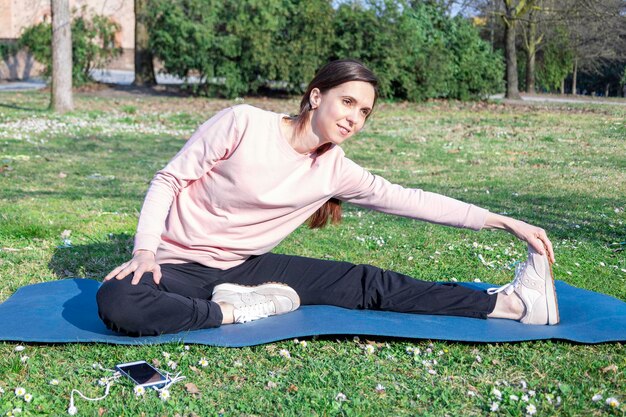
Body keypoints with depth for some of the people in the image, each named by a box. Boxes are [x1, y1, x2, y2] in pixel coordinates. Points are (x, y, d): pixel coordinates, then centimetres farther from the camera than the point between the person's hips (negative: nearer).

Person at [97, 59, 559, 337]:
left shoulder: (335, 170, -3)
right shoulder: (244, 123, -18)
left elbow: (410, 200, -2)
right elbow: (169, 180, -12)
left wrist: (504, 221, -3)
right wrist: (146, 251, -24)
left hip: (243, 267, 4)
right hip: (179, 265, -4)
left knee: (371, 284, -8)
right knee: (118, 303, -39)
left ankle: (508, 304, -8)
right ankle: (237, 311, -24)